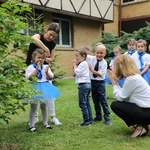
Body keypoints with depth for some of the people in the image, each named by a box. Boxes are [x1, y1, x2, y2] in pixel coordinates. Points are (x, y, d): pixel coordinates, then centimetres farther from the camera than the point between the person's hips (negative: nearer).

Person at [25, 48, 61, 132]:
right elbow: (30, 78, -20)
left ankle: (45, 123, 29)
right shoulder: (30, 67, -8)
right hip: (35, 88, -4)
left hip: (44, 88, 4)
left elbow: (51, 78, 2)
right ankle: (31, 125, 13)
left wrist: (47, 72, -16)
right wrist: (37, 69, -22)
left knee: (44, 106, 16)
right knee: (33, 107, 3)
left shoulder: (46, 67, 4)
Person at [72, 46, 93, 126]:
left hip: (83, 85, -10)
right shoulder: (82, 64, 17)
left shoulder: (83, 63, -12)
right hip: (86, 85, 10)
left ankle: (86, 120, -3)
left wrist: (75, 65, -3)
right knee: (87, 103, 13)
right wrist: (74, 66, 4)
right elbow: (74, 74, 16)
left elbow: (77, 73, -16)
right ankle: (90, 119, 20)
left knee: (82, 104, -6)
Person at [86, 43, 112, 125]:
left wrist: (91, 70, -19)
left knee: (103, 100, -1)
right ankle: (98, 116, 29)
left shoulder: (104, 63, -13)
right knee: (95, 100, 14)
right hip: (92, 81, 4)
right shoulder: (91, 58, -4)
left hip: (100, 82, -4)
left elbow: (100, 74, -18)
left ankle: (107, 117, 10)